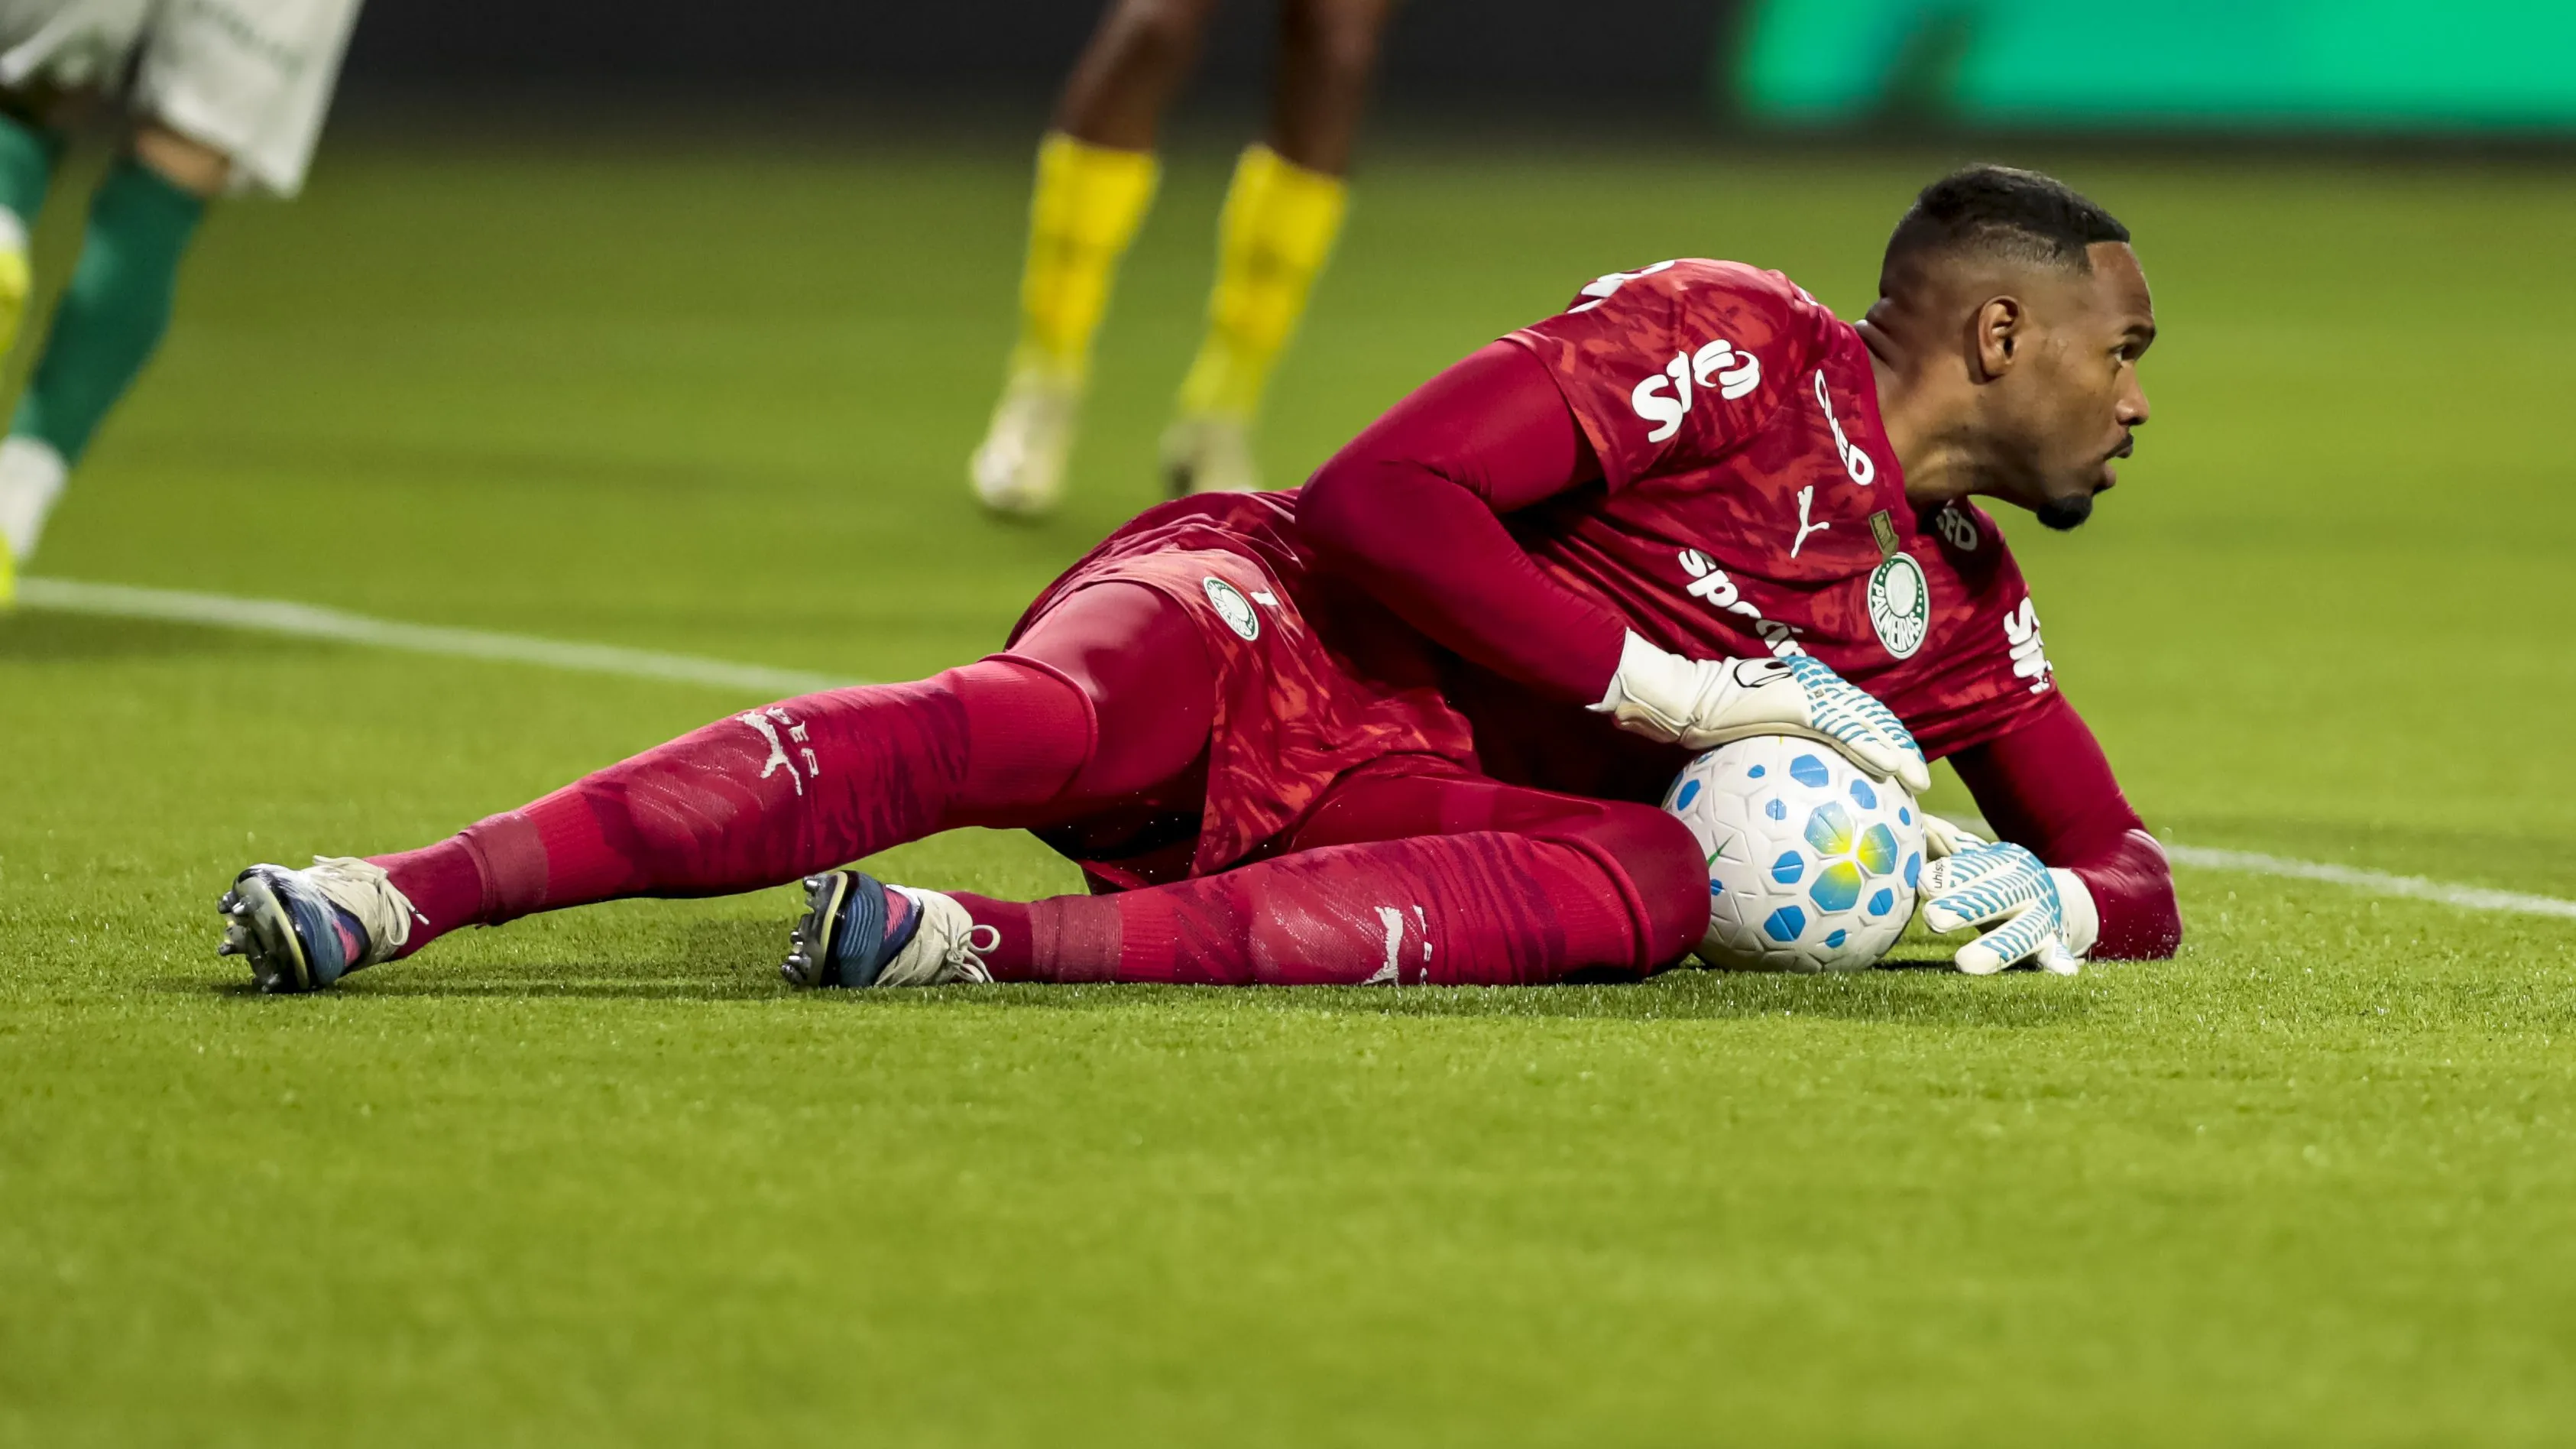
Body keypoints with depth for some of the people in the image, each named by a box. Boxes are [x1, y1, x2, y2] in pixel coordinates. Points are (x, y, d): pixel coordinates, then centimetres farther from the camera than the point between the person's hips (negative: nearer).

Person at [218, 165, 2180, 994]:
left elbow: (2139, 878, 25)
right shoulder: (1734, 350, -6)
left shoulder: (1966, 620, 17)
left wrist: (2062, 900, 0)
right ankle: (390, 899, -47)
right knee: (1011, 725, -38)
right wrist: (1667, 684, -17)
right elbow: (1383, 495, -15)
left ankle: (991, 946, -45)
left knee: (1655, 880, -30)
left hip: (1409, 808, 5)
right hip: (1260, 622, -5)